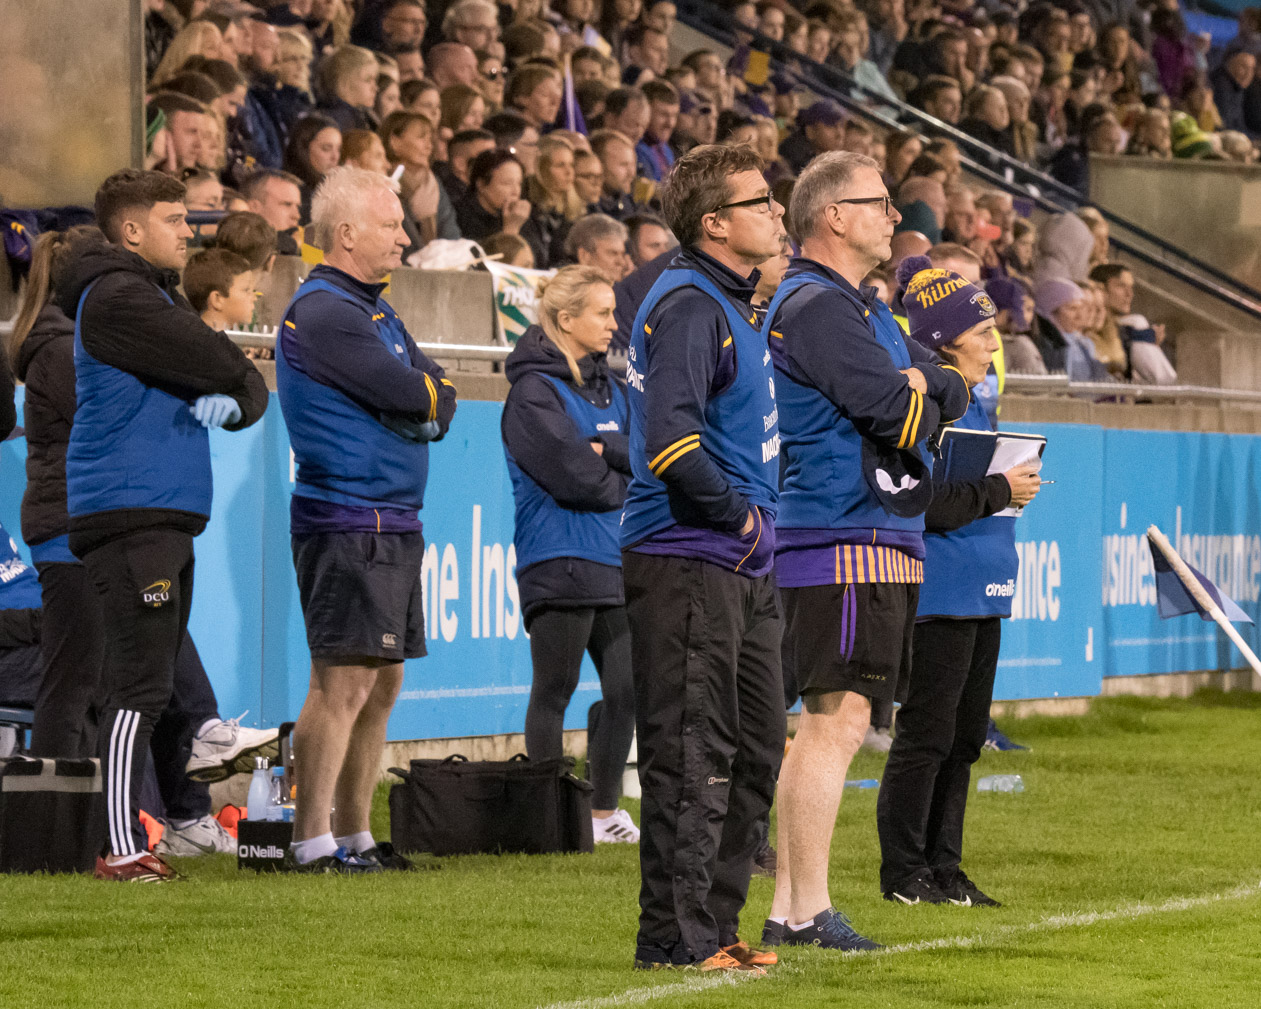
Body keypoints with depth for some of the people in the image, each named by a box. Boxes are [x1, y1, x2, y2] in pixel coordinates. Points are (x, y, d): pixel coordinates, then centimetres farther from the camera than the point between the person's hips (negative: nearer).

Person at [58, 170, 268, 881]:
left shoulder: (159, 297, 22)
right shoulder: (115, 298, -10)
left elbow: (250, 386, 15)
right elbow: (221, 364, -16)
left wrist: (232, 401, -6)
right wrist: (233, 385, 6)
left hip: (170, 514, 10)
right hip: (130, 509, -10)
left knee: (147, 684, 12)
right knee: (141, 683, -13)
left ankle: (131, 837, 16)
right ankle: (123, 849, -14)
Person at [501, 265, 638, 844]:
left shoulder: (608, 387, 16)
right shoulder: (533, 391, -8)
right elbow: (572, 476, -17)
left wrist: (605, 450, -11)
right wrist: (627, 479, -2)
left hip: (612, 563, 7)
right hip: (559, 564, -7)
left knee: (626, 690, 6)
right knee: (554, 692, -1)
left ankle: (605, 812, 16)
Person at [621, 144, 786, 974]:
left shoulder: (733, 305, 18)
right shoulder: (686, 306, -14)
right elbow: (671, 438, -25)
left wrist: (759, 517, 14)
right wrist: (737, 514, -15)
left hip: (742, 567, 10)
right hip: (687, 563, -10)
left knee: (754, 751, 14)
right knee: (691, 756, -7)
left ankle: (717, 923, 22)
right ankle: (675, 937, -4)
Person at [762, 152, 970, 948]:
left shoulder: (860, 308, 21)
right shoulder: (817, 307, -12)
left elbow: (952, 396, 17)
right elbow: (903, 418, -19)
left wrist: (916, 386, -4)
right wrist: (919, 397, 2)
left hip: (883, 543, 11)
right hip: (845, 543, -11)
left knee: (830, 725, 12)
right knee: (838, 721, -12)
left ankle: (789, 905, 15)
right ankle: (810, 910, -12)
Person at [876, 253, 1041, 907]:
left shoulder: (973, 401, 17)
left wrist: (1013, 484, 7)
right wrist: (998, 491, -16)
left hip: (981, 592, 10)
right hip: (938, 592, -10)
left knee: (964, 734, 12)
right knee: (927, 733, -5)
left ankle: (943, 867, 18)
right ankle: (904, 872, 1)